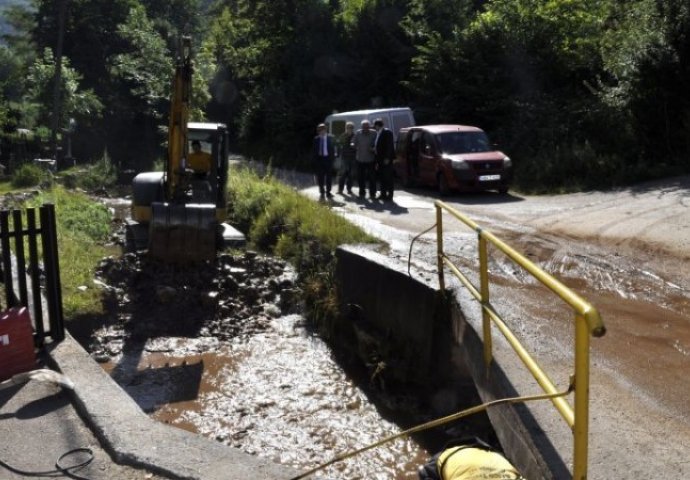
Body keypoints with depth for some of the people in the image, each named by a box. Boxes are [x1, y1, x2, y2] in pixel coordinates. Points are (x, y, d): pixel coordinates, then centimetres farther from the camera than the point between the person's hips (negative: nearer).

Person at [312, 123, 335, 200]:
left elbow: (333, 148, 0)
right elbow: (314, 150, 5)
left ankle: (328, 192, 14)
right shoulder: (316, 139, 2)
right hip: (319, 158, 1)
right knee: (320, 177, 4)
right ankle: (322, 193, 13)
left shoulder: (330, 137, -1)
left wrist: (332, 158, -7)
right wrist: (315, 158, -3)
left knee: (328, 176, 6)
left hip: (328, 158, -1)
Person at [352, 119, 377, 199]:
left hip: (370, 159, -2)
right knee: (360, 177, 7)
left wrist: (373, 149, -21)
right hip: (360, 159, 3)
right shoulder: (358, 133, 3)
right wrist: (353, 145, -17)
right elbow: (354, 143, 6)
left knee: (372, 177, -2)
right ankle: (362, 192, 20)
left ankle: (372, 193, 8)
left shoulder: (373, 134, -4)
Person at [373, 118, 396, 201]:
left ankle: (390, 195, -1)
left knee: (388, 177, -5)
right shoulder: (378, 134, 18)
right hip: (380, 159, 9)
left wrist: (387, 158, -20)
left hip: (386, 159, -9)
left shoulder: (387, 132, -9)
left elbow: (390, 146, -15)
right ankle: (383, 194, 18)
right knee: (382, 177, 11)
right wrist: (377, 161, 16)